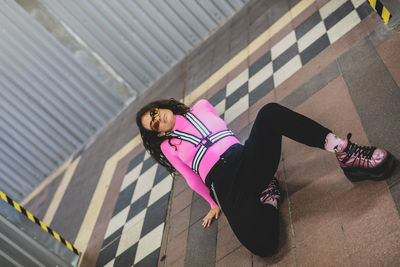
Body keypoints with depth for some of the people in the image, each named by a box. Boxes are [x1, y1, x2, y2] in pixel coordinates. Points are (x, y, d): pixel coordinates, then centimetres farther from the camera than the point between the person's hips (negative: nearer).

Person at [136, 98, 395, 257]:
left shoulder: (201, 107, 24)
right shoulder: (168, 146, 16)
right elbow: (193, 179, 18)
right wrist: (215, 203, 17)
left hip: (245, 158, 4)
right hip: (224, 185, -3)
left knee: (270, 113, -28)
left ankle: (344, 151, -24)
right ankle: (267, 196, 2)